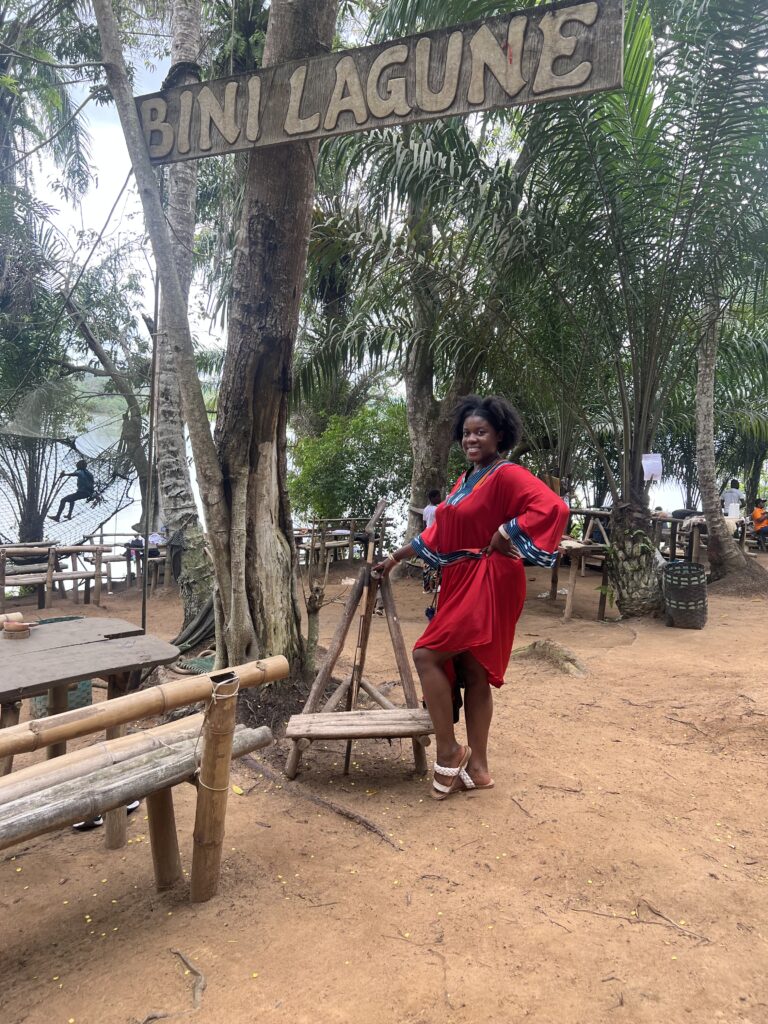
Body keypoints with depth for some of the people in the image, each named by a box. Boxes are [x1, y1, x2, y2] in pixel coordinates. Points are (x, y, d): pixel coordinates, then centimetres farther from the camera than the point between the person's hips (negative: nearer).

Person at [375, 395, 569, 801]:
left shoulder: (507, 475, -11)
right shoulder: (465, 480, 16)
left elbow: (554, 508, -26)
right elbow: (438, 532, 23)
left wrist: (505, 536, -20)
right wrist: (396, 557, 26)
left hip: (487, 583, -9)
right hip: (460, 582, 9)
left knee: (426, 655, -12)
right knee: (471, 673, 10)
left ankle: (448, 753, 2)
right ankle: (476, 767, 19)